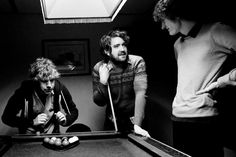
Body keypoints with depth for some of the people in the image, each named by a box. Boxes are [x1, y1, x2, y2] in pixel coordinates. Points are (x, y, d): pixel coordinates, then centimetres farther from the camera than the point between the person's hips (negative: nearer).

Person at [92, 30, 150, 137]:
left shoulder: (137, 62, -16)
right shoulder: (98, 69, -9)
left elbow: (140, 93, -27)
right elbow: (99, 102, -5)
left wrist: (136, 124, -37)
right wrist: (103, 82, -24)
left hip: (134, 120, -1)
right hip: (112, 122, 2)